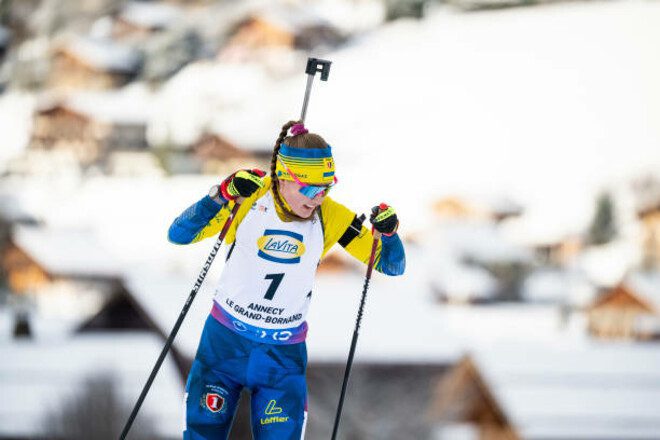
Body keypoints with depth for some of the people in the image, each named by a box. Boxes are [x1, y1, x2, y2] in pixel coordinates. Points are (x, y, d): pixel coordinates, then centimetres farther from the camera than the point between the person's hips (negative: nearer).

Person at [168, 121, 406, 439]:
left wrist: (388, 230, -26)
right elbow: (179, 235, -20)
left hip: (283, 353, 1)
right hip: (225, 341, 0)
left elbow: (393, 265, -4)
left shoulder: (330, 217, -10)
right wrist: (223, 194, -33)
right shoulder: (249, 198, -15)